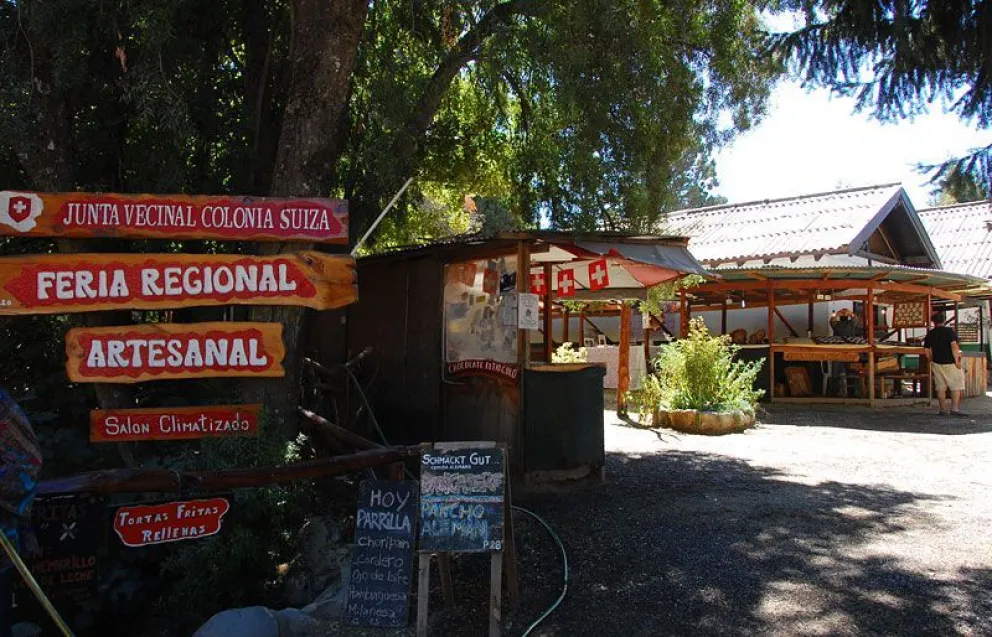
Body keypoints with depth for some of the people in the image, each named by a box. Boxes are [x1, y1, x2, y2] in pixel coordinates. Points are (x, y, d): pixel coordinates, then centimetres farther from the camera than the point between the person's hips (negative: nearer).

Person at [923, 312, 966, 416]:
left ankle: (943, 409, 9)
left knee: (940, 387, 8)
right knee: (956, 386, 4)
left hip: (937, 364, 4)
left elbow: (927, 350, 8)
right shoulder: (949, 331, -8)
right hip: (950, 363, -4)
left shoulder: (930, 334, 5)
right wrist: (957, 361, -13)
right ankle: (954, 408, -4)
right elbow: (954, 346, -17)